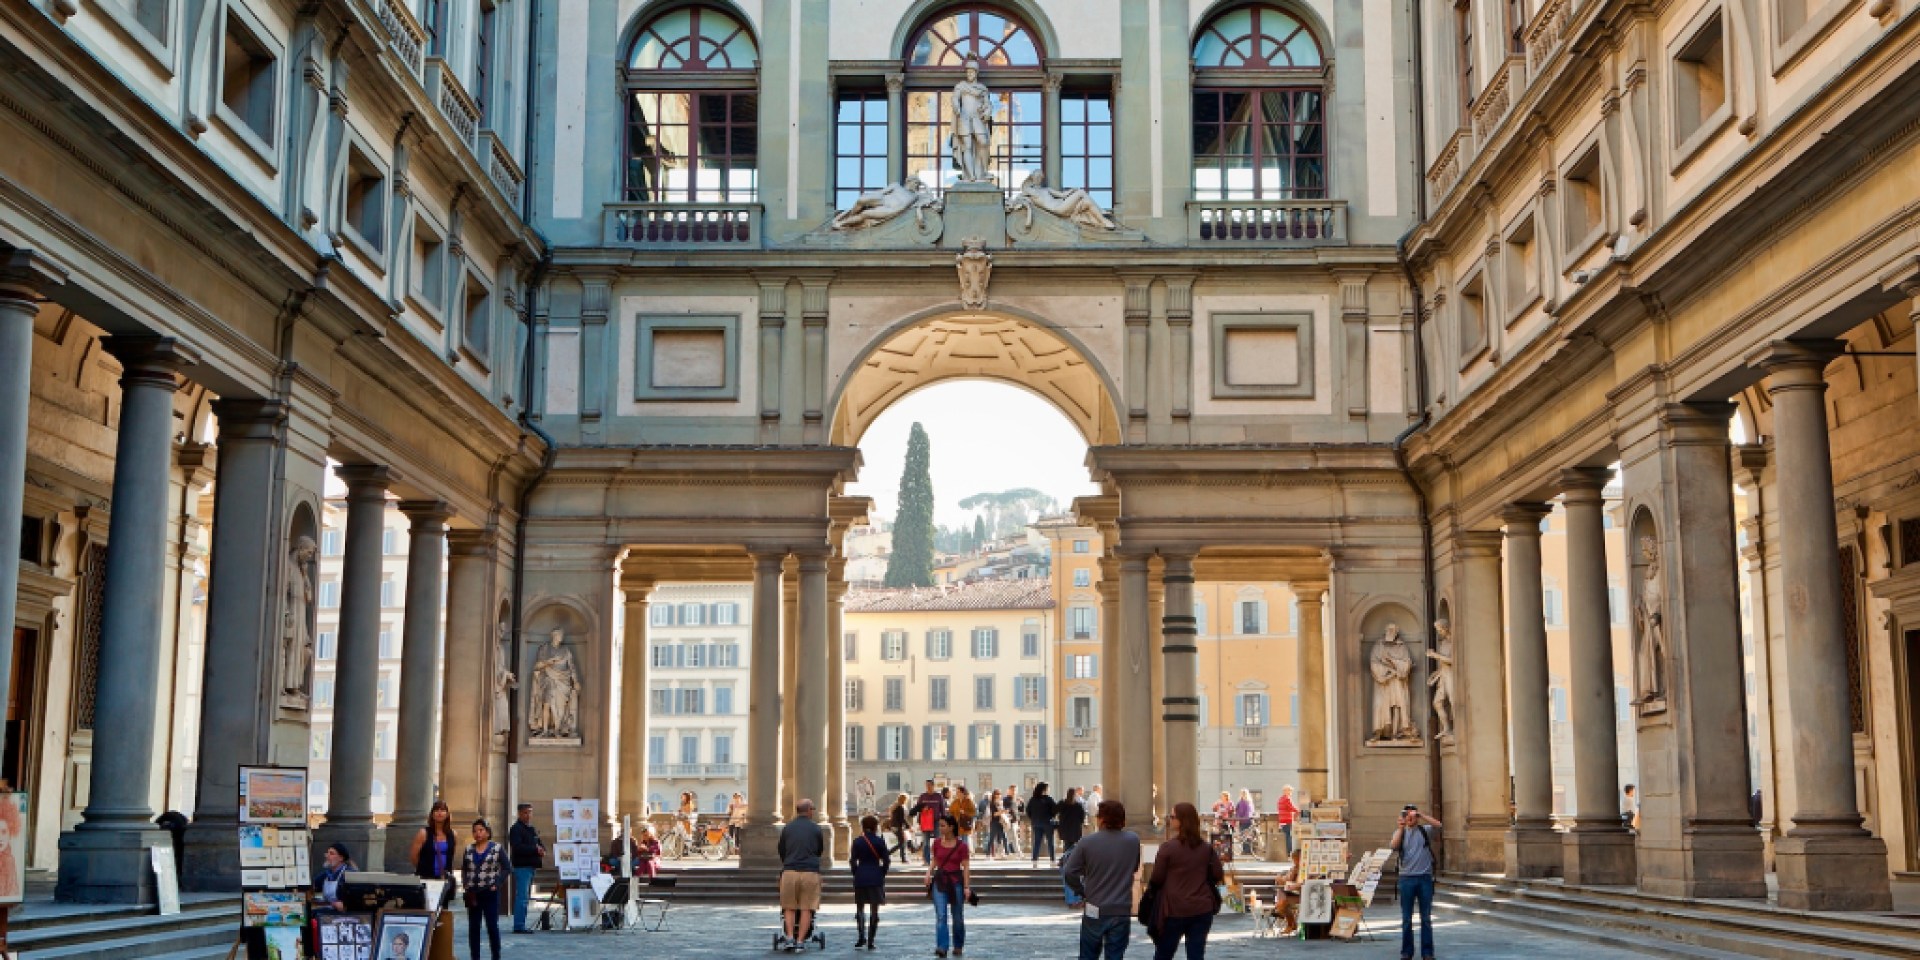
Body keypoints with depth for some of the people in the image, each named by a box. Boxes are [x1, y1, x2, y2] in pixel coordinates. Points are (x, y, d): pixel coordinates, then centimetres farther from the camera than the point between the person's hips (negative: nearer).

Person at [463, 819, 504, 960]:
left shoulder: (496, 848, -2)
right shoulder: (469, 850, 9)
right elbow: (464, 870, 14)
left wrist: (497, 884, -8)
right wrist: (467, 887, 1)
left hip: (490, 893, -4)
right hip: (473, 894, 4)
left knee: (492, 926, -3)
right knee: (473, 927, 5)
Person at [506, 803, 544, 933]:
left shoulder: (532, 829, 19)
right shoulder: (516, 829, -8)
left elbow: (539, 843, 23)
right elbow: (517, 847, -21)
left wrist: (542, 849, -1)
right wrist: (535, 849, -21)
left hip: (531, 866, 9)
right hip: (522, 866, -9)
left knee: (525, 897, 12)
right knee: (522, 896, -11)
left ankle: (520, 925, 18)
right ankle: (518, 926, -10)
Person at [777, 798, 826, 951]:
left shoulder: (787, 828, 8)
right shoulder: (816, 829, 4)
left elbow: (781, 851, 17)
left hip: (789, 871, 1)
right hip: (810, 872, -1)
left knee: (789, 907, 10)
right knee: (807, 909, 4)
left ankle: (789, 938, -4)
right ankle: (800, 941, 0)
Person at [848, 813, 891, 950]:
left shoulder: (857, 842, 0)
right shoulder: (880, 841, -4)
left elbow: (853, 861, 1)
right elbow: (886, 861, -3)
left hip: (860, 878, 1)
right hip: (876, 878, -1)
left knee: (860, 908, 13)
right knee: (874, 910, 3)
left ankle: (861, 938, 1)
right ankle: (870, 941, 1)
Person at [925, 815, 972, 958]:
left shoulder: (961, 846, -8)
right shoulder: (936, 842, 1)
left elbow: (966, 868, -6)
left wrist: (967, 887, -11)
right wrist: (929, 872, -3)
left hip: (955, 881, -2)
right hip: (939, 880, 2)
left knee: (957, 917, 9)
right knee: (940, 915, -10)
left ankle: (958, 947, 26)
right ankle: (941, 947, -16)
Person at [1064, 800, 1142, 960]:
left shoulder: (1088, 842, -11)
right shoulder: (1133, 840, -5)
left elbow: (1069, 872, -9)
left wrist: (1082, 892, 6)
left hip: (1095, 910, -1)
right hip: (1122, 911, 1)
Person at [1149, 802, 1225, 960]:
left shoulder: (1168, 847, -11)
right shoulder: (1207, 847, 2)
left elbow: (1156, 879, -6)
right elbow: (1218, 876, 7)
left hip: (1174, 909, -3)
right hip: (1202, 909, 3)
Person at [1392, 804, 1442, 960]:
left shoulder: (1425, 830, 7)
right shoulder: (1400, 832, 7)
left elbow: (1438, 825, -11)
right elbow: (1394, 846, -11)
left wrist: (1420, 815, -16)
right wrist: (1401, 827, -15)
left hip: (1425, 877, 0)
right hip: (1407, 877, 0)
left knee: (1426, 918, 3)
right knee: (1406, 919, 4)